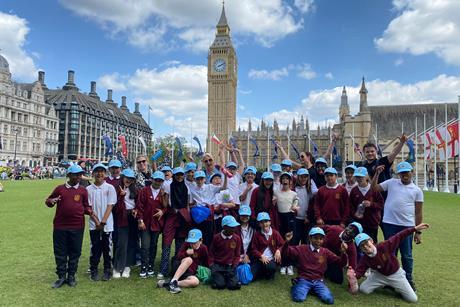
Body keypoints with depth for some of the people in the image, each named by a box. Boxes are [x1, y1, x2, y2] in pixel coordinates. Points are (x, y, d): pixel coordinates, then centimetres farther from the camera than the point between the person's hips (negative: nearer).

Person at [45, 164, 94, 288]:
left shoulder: (83, 190, 3)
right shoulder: (60, 188, 3)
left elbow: (86, 206, 9)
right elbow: (48, 201, 13)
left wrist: (90, 211, -13)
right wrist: (51, 201, -10)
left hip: (77, 227, 0)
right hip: (60, 226, 0)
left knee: (75, 252, 9)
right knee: (60, 252, 9)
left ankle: (71, 276, 23)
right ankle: (61, 276, 23)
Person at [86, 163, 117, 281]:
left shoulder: (110, 188, -1)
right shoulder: (89, 189, 2)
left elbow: (110, 206, -5)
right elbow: (89, 207, 0)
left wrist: (103, 222, -12)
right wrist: (97, 222, -8)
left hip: (107, 224, -1)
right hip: (94, 224, 1)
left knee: (107, 248, 6)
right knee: (95, 248, 7)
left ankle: (107, 271, 19)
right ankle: (94, 271, 22)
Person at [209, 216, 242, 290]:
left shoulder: (237, 238, -1)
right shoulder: (216, 237, -4)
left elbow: (237, 255, 8)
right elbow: (211, 253, 4)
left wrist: (234, 266, -5)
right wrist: (211, 266, -6)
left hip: (229, 266, 2)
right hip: (217, 265, -1)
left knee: (235, 285, -17)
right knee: (220, 285, -20)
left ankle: (226, 278, 14)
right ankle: (216, 276, 13)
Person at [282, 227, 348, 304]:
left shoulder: (326, 252, 10)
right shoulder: (301, 249, 2)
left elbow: (341, 263, 8)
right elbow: (285, 254, -4)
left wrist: (343, 252, -12)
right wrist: (287, 242, -23)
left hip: (318, 281, 3)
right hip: (304, 280, -2)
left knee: (329, 299, -22)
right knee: (299, 298, -27)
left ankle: (314, 289, 6)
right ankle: (296, 287, 7)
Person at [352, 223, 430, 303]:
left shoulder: (384, 246, -31)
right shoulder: (365, 259, -22)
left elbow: (399, 237, -29)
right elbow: (359, 272, -22)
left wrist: (415, 228, -35)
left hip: (396, 274, -2)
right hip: (380, 275, 2)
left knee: (413, 299, -7)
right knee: (363, 289, -6)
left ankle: (396, 287, 21)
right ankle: (385, 284, 16)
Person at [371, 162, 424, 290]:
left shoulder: (417, 190, 4)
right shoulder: (391, 183, 6)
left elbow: (418, 213, 4)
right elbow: (374, 188, 4)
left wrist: (418, 232, 2)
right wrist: (377, 173, -4)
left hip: (407, 226, -1)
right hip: (389, 224, 1)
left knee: (407, 255, 10)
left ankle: (408, 280, 27)